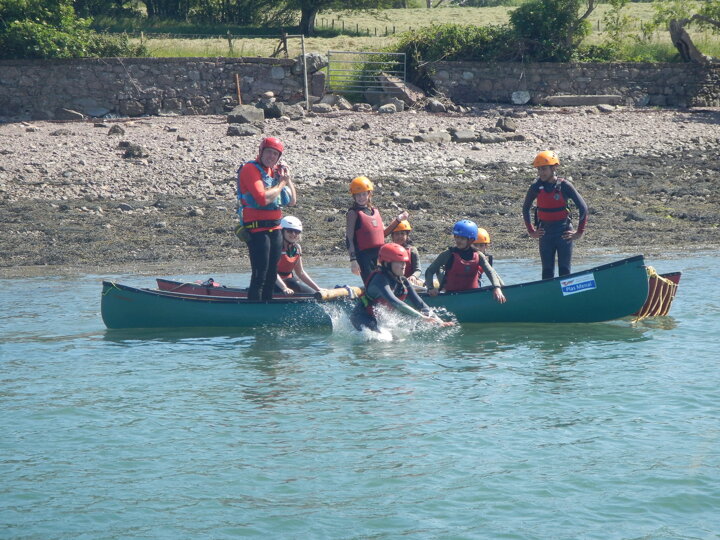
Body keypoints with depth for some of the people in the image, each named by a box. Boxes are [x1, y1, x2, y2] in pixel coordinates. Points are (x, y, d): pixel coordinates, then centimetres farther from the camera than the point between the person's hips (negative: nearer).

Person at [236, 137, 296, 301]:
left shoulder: (275, 171, 15)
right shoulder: (250, 169, -10)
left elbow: (292, 202, 17)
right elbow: (263, 198, -24)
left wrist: (288, 179, 4)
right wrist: (281, 184, -9)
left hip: (275, 229, 8)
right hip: (257, 229, -8)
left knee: (271, 276, 11)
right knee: (260, 275, -11)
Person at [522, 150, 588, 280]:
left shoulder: (564, 186, -11)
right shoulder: (536, 187, -2)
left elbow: (583, 208, -7)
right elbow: (525, 208, 13)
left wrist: (579, 232, -7)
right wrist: (531, 231, 10)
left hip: (564, 234, -3)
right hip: (545, 234, 3)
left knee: (564, 271, 0)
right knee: (547, 272, 5)